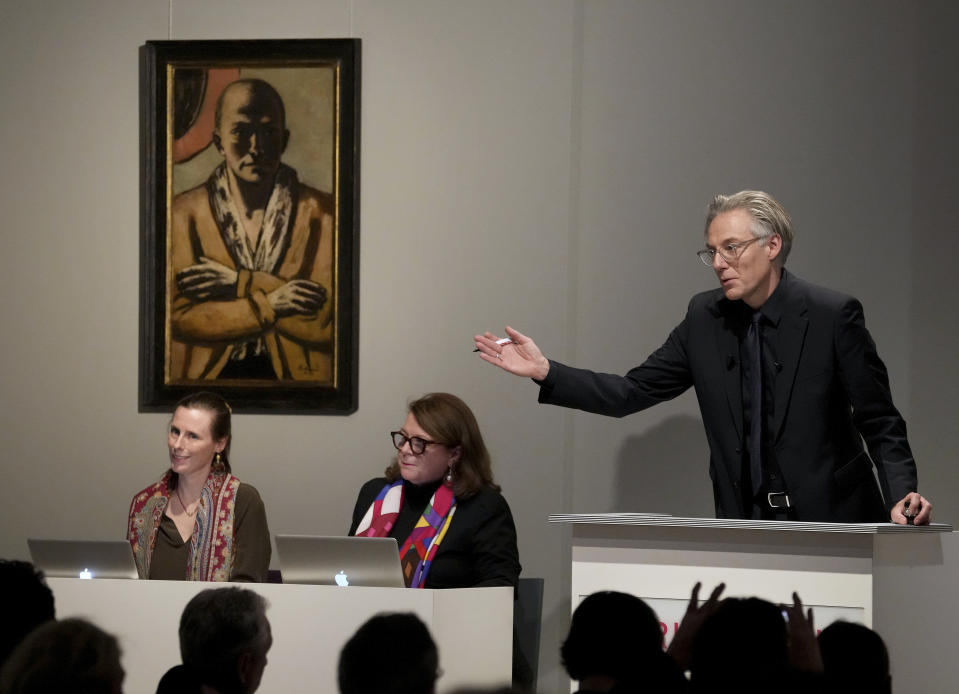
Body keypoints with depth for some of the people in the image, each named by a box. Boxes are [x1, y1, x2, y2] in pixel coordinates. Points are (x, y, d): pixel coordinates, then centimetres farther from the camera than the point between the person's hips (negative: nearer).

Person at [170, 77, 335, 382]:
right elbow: (177, 317, -3)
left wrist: (240, 285, -8)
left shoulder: (322, 214, 2)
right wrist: (270, 304, -10)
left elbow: (328, 323, -4)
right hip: (208, 379, 0)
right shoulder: (183, 214, 3)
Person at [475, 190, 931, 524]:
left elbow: (880, 423, -5)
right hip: (744, 527, 4)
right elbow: (632, 393, 7)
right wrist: (545, 372, -3)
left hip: (831, 523, -4)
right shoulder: (705, 318, 6)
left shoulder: (833, 316, -7)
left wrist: (901, 494, -21)